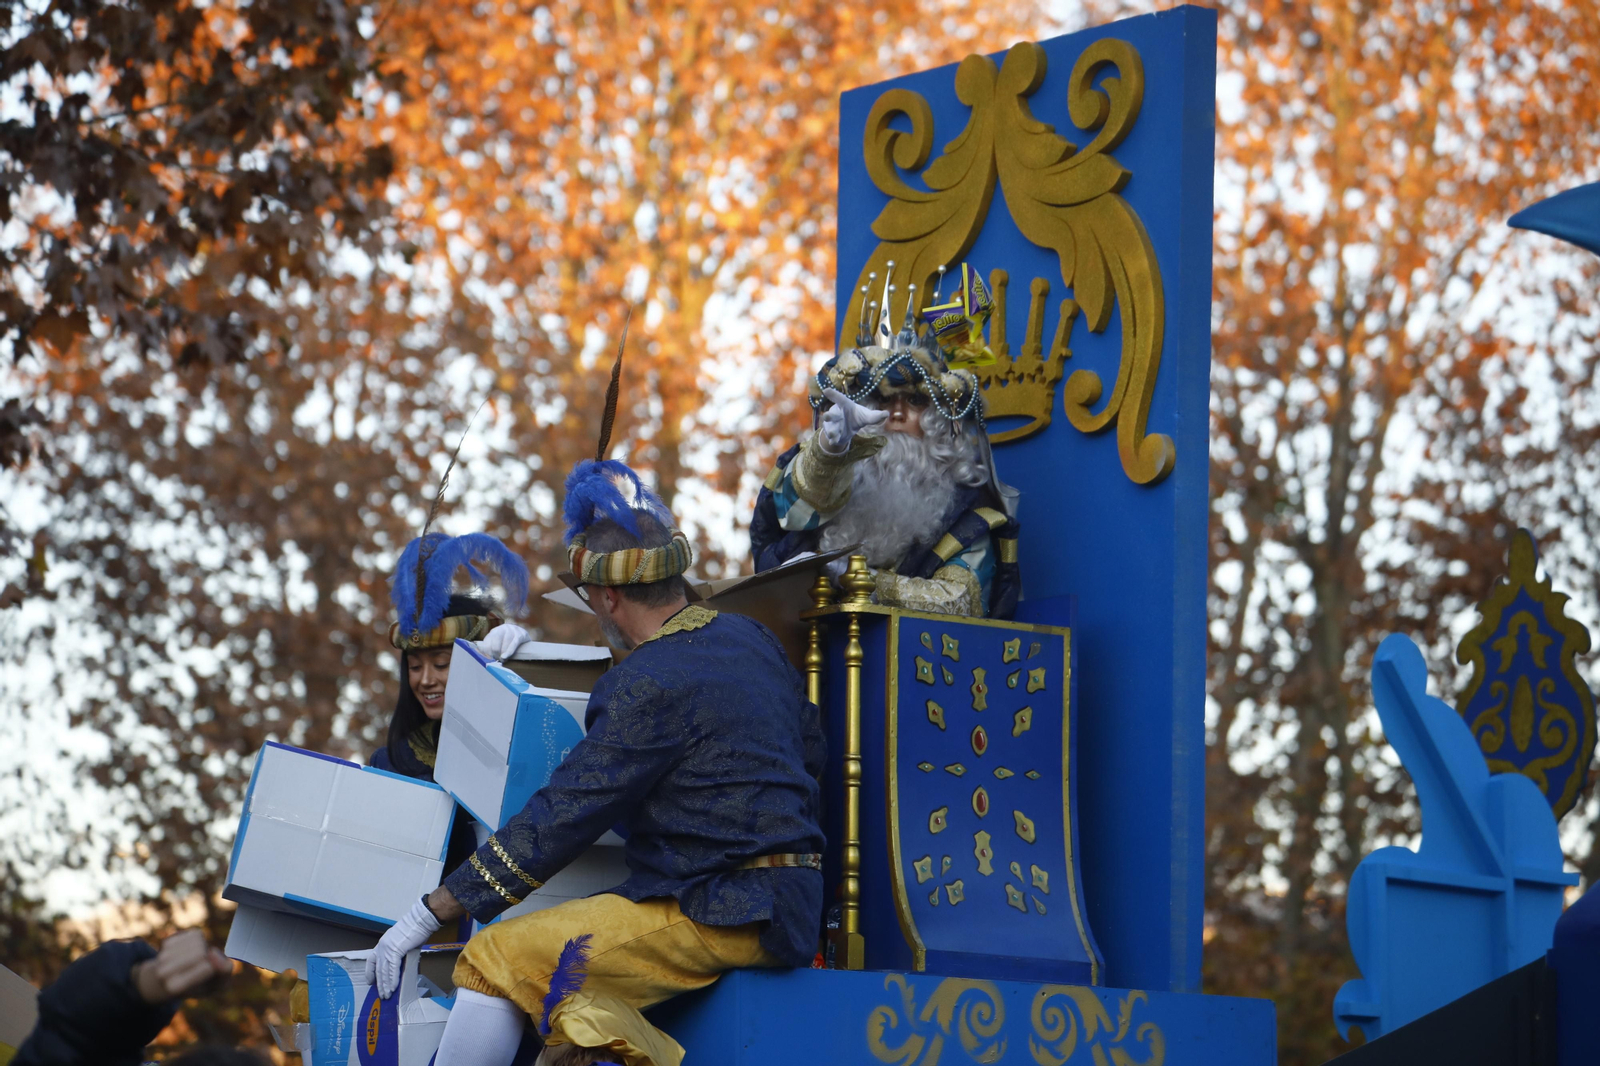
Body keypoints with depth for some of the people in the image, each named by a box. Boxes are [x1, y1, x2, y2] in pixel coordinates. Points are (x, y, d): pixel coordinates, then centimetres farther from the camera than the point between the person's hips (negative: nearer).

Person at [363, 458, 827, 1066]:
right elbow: (811, 750, 23)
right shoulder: (748, 638, 11)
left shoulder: (651, 685, -15)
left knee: (498, 959, -14)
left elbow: (561, 817, -15)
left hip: (721, 918, -10)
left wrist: (429, 915, -10)